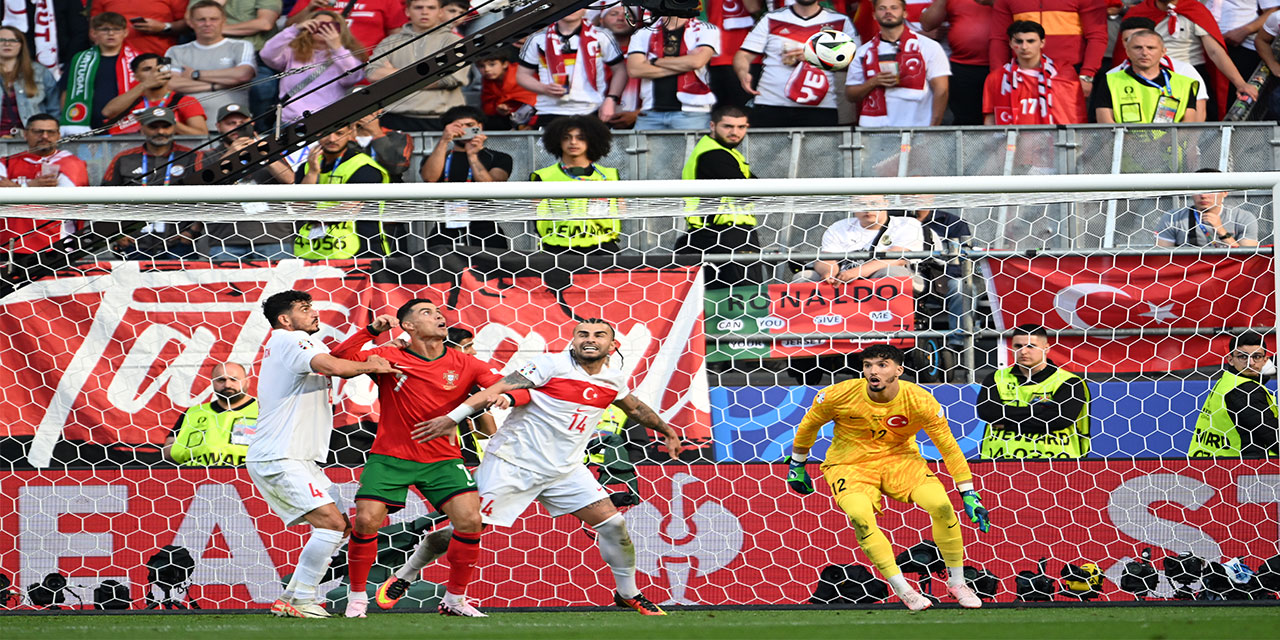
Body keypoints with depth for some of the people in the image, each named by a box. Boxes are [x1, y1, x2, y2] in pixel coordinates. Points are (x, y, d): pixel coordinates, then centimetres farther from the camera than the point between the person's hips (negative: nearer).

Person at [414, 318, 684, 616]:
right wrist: (453, 417, -28)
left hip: (565, 468, 6)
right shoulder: (551, 365, -14)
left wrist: (666, 430, 40)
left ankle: (628, 593, 20)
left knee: (612, 524, -1)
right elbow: (499, 390, -19)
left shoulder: (614, 380, 5)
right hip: (514, 462, -6)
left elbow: (634, 408, 28)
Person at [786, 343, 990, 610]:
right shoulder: (840, 395, -18)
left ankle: (957, 583, 0)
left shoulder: (919, 401, -17)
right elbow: (809, 425, 2)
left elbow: (949, 447, -8)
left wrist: (969, 495, -8)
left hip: (899, 460, 1)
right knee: (860, 515, -33)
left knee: (941, 505, -23)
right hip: (850, 465, -1)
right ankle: (904, 591, -19)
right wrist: (796, 465, 11)